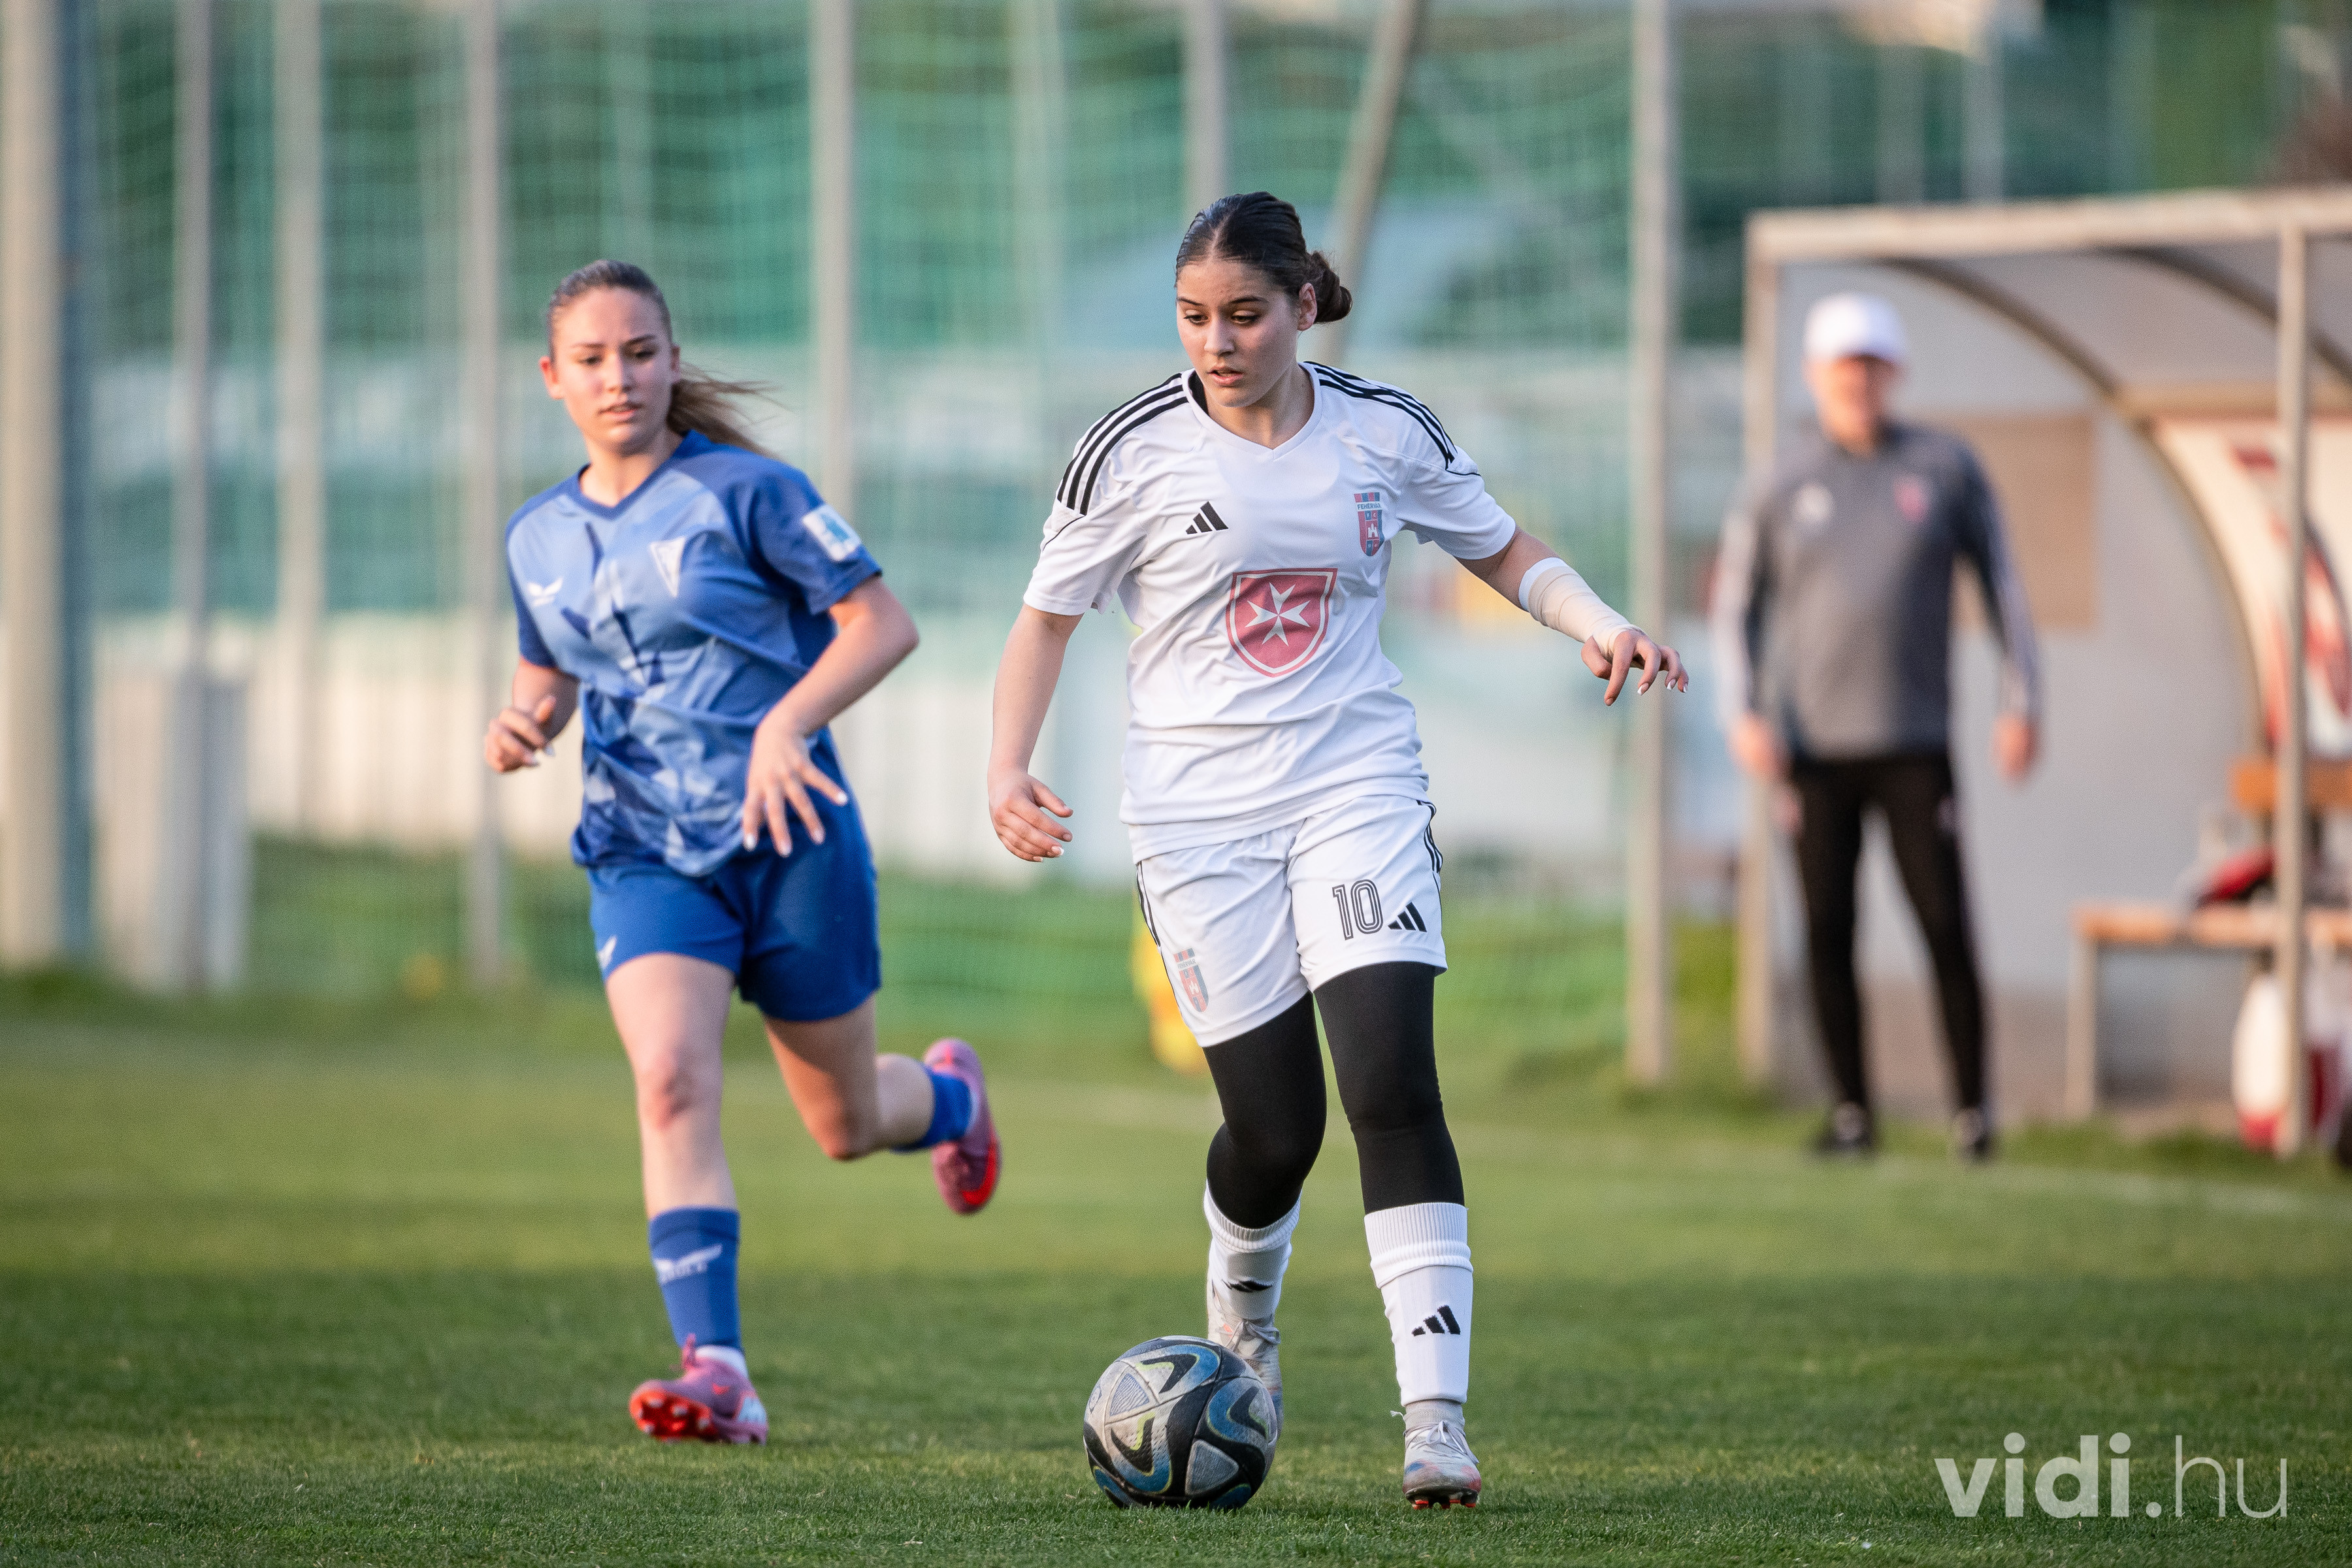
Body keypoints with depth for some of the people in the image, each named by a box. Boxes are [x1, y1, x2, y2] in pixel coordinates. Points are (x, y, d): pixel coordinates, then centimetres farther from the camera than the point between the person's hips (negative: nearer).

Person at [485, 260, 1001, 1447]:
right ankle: (716, 1375, -30)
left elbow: (882, 622, -10)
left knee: (847, 1125, 11)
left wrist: (786, 723, -26)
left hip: (790, 844, -3)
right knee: (671, 1079, -24)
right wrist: (519, 727, 0)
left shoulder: (744, 492, -7)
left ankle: (949, 1094, 50)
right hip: (643, 855, 3)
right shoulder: (538, 538, 8)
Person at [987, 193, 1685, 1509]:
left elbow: (1507, 554, 14)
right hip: (1199, 805, -1)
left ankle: (1438, 1422, -20)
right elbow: (1049, 615, 5)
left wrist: (1602, 626, -5)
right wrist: (1007, 766, -9)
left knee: (1393, 1082, -17)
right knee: (1275, 1126, -1)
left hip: (1359, 786, 1)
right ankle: (1242, 1320, 35)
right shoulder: (1136, 451, -4)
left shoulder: (1386, 434, 1)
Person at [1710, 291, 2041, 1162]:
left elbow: (2001, 582, 9)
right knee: (1829, 930, 0)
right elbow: (1736, 606, 11)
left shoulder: (1945, 467, 5)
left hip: (1913, 744, -1)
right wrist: (1743, 716, -2)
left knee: (1946, 926, -7)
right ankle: (1851, 1110, 8)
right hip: (1812, 748, 1)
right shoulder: (1782, 489, 7)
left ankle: (1972, 1109, 1)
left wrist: (2021, 704, 2)